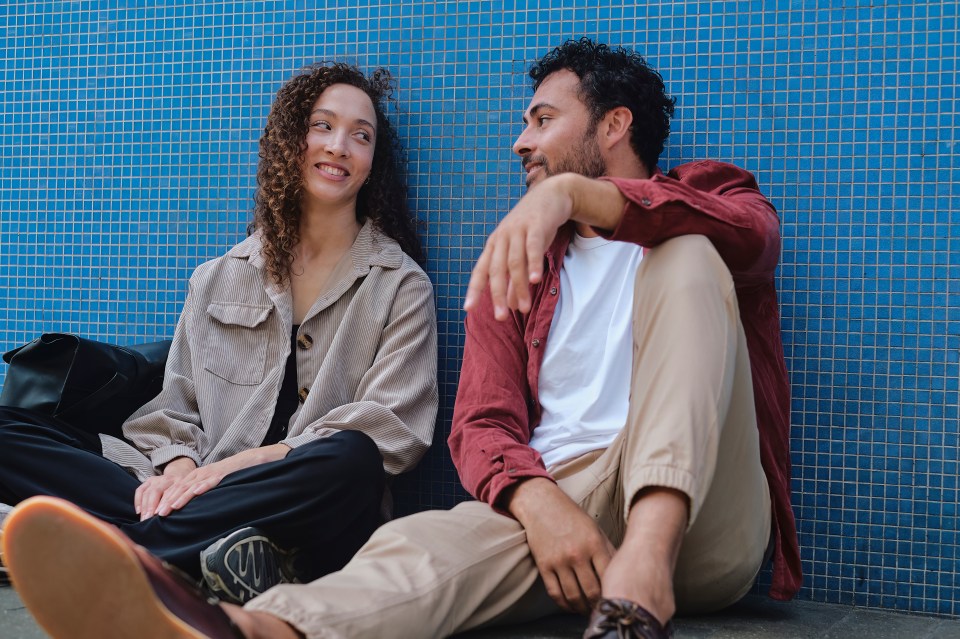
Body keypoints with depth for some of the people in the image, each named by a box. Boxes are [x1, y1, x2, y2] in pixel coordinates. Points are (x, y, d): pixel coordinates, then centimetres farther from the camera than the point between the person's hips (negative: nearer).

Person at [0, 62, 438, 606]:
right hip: (200, 494, 4)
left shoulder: (401, 286, 7)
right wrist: (178, 464, -9)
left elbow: (392, 429, -5)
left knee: (351, 461, -39)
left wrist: (236, 464, -14)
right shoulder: (218, 280, 19)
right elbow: (176, 407, 16)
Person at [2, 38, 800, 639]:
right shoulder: (513, 269, 23)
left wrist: (573, 192, -29)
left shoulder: (705, 198, 16)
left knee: (687, 258, -21)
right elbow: (482, 425, 7)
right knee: (429, 540, -32)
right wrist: (538, 502, -18)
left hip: (699, 522, -1)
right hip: (555, 500, 2)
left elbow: (752, 227, -12)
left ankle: (645, 563, -41)